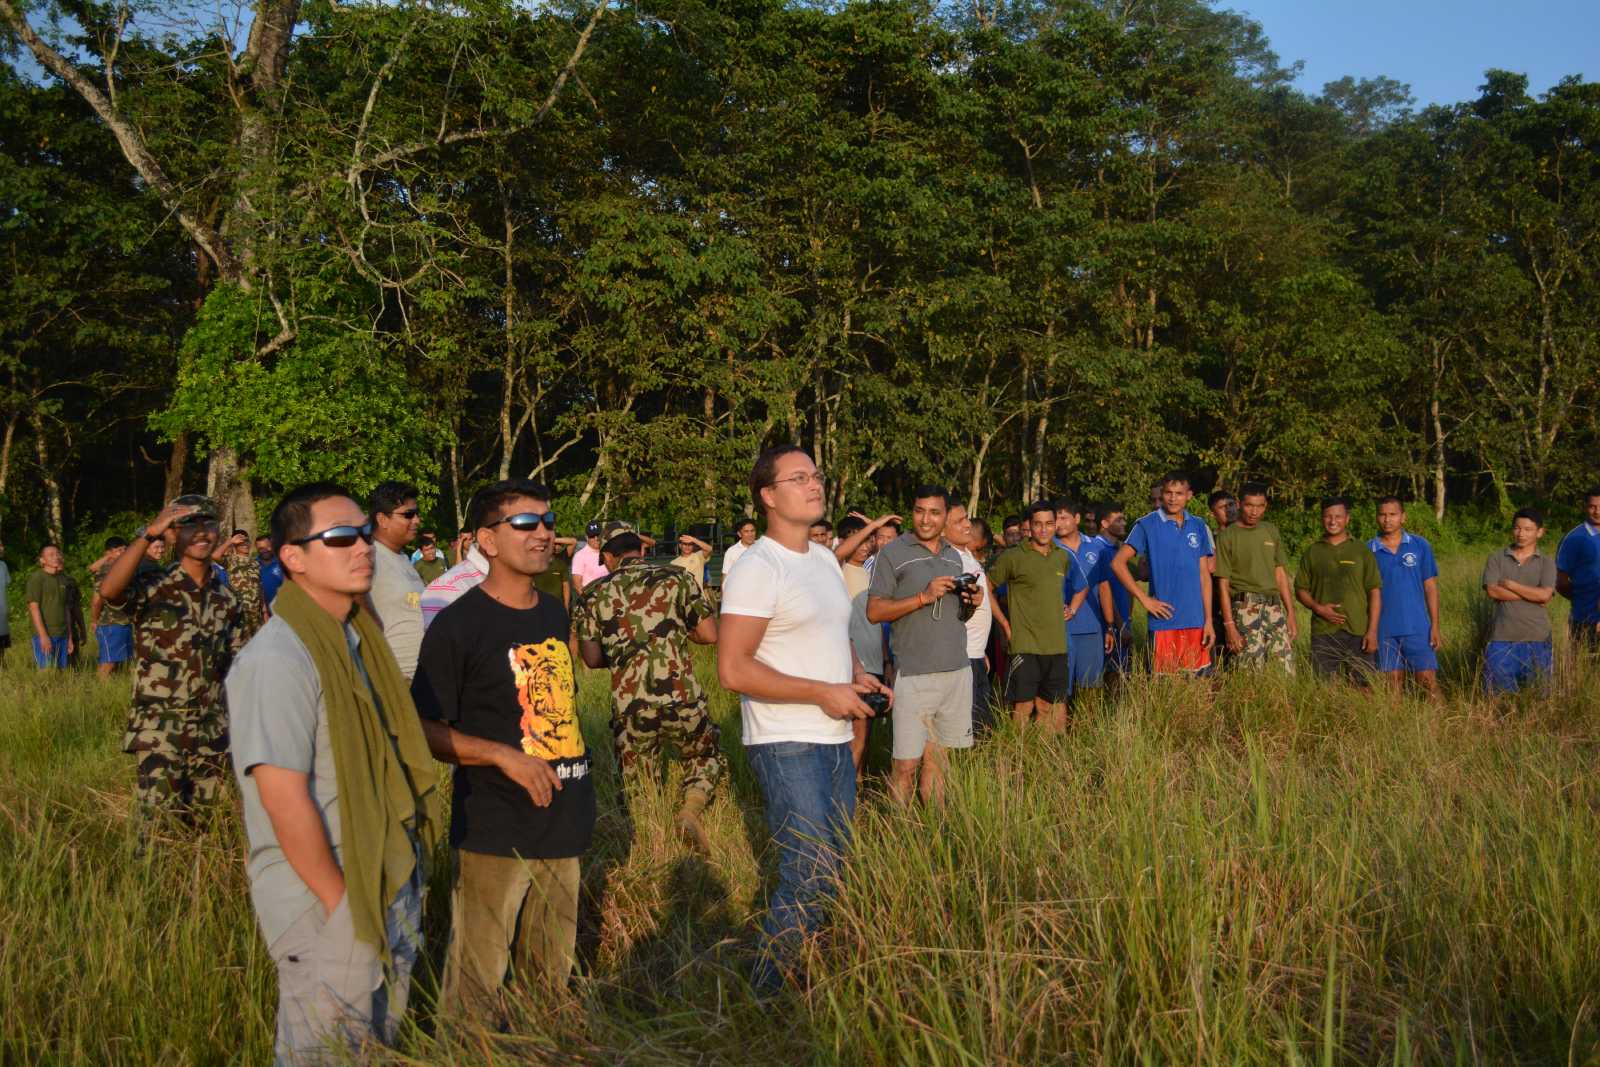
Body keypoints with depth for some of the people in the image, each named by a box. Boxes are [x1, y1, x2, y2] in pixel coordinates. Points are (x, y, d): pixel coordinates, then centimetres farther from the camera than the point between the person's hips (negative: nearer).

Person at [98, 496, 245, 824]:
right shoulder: (152, 586, -6)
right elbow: (108, 590, -29)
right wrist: (149, 534, -27)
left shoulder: (227, 599, 9)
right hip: (161, 731, -5)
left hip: (213, 733, 5)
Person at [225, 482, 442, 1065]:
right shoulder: (277, 660, -22)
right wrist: (340, 903, -17)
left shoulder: (358, 637, 7)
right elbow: (285, 801, -24)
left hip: (390, 882, 8)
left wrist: (400, 881, 11)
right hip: (324, 902, -8)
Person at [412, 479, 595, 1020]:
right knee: (476, 982, -2)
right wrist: (504, 756, -21)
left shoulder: (556, 614, 10)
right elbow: (424, 729, -11)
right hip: (495, 832, -7)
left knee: (553, 977, 17)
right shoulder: (457, 625, -11)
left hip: (562, 823, 7)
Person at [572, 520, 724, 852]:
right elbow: (709, 635, 1)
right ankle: (691, 808, -3)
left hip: (629, 704, 1)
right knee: (706, 758, 23)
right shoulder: (677, 576, 4)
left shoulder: (593, 594, 7)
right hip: (681, 696, -1)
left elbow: (592, 658, 5)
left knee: (640, 792, 17)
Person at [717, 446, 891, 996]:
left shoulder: (826, 559, 12)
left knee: (835, 866, 14)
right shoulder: (756, 569, -15)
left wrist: (855, 674, 4)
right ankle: (768, 994, 6)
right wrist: (822, 692, -20)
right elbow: (733, 670, -21)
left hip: (836, 741, 9)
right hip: (786, 745, -9)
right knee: (810, 878, -10)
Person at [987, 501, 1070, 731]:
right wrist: (1006, 623, -2)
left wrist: (1065, 608, 13)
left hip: (1057, 645, 5)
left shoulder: (1062, 557, 11)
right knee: (1023, 707, -4)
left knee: (1050, 706, 12)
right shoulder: (1012, 557, -7)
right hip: (1025, 645, -5)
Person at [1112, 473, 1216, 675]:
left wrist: (1209, 620, 6)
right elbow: (1117, 563, -5)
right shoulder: (1147, 526, -2)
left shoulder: (1199, 527, 10)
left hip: (1196, 621, 4)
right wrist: (1144, 599, -9)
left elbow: (1204, 574, 11)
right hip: (1164, 621, -4)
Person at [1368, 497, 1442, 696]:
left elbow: (1430, 587, 4)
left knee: (1428, 682, -3)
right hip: (1384, 631, 1)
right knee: (1393, 684, 8)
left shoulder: (1420, 545, 2)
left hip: (1418, 629, -1)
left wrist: (1435, 626, -1)